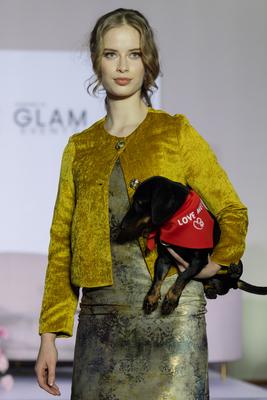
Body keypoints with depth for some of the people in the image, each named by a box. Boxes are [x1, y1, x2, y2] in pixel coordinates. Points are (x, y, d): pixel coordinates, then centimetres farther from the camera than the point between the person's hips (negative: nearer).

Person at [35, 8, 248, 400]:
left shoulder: (177, 133, 5)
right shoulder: (80, 148, 13)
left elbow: (232, 211, 9)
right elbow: (62, 244, 12)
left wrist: (218, 263, -9)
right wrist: (49, 336, 7)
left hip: (170, 313, -2)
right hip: (101, 319, 3)